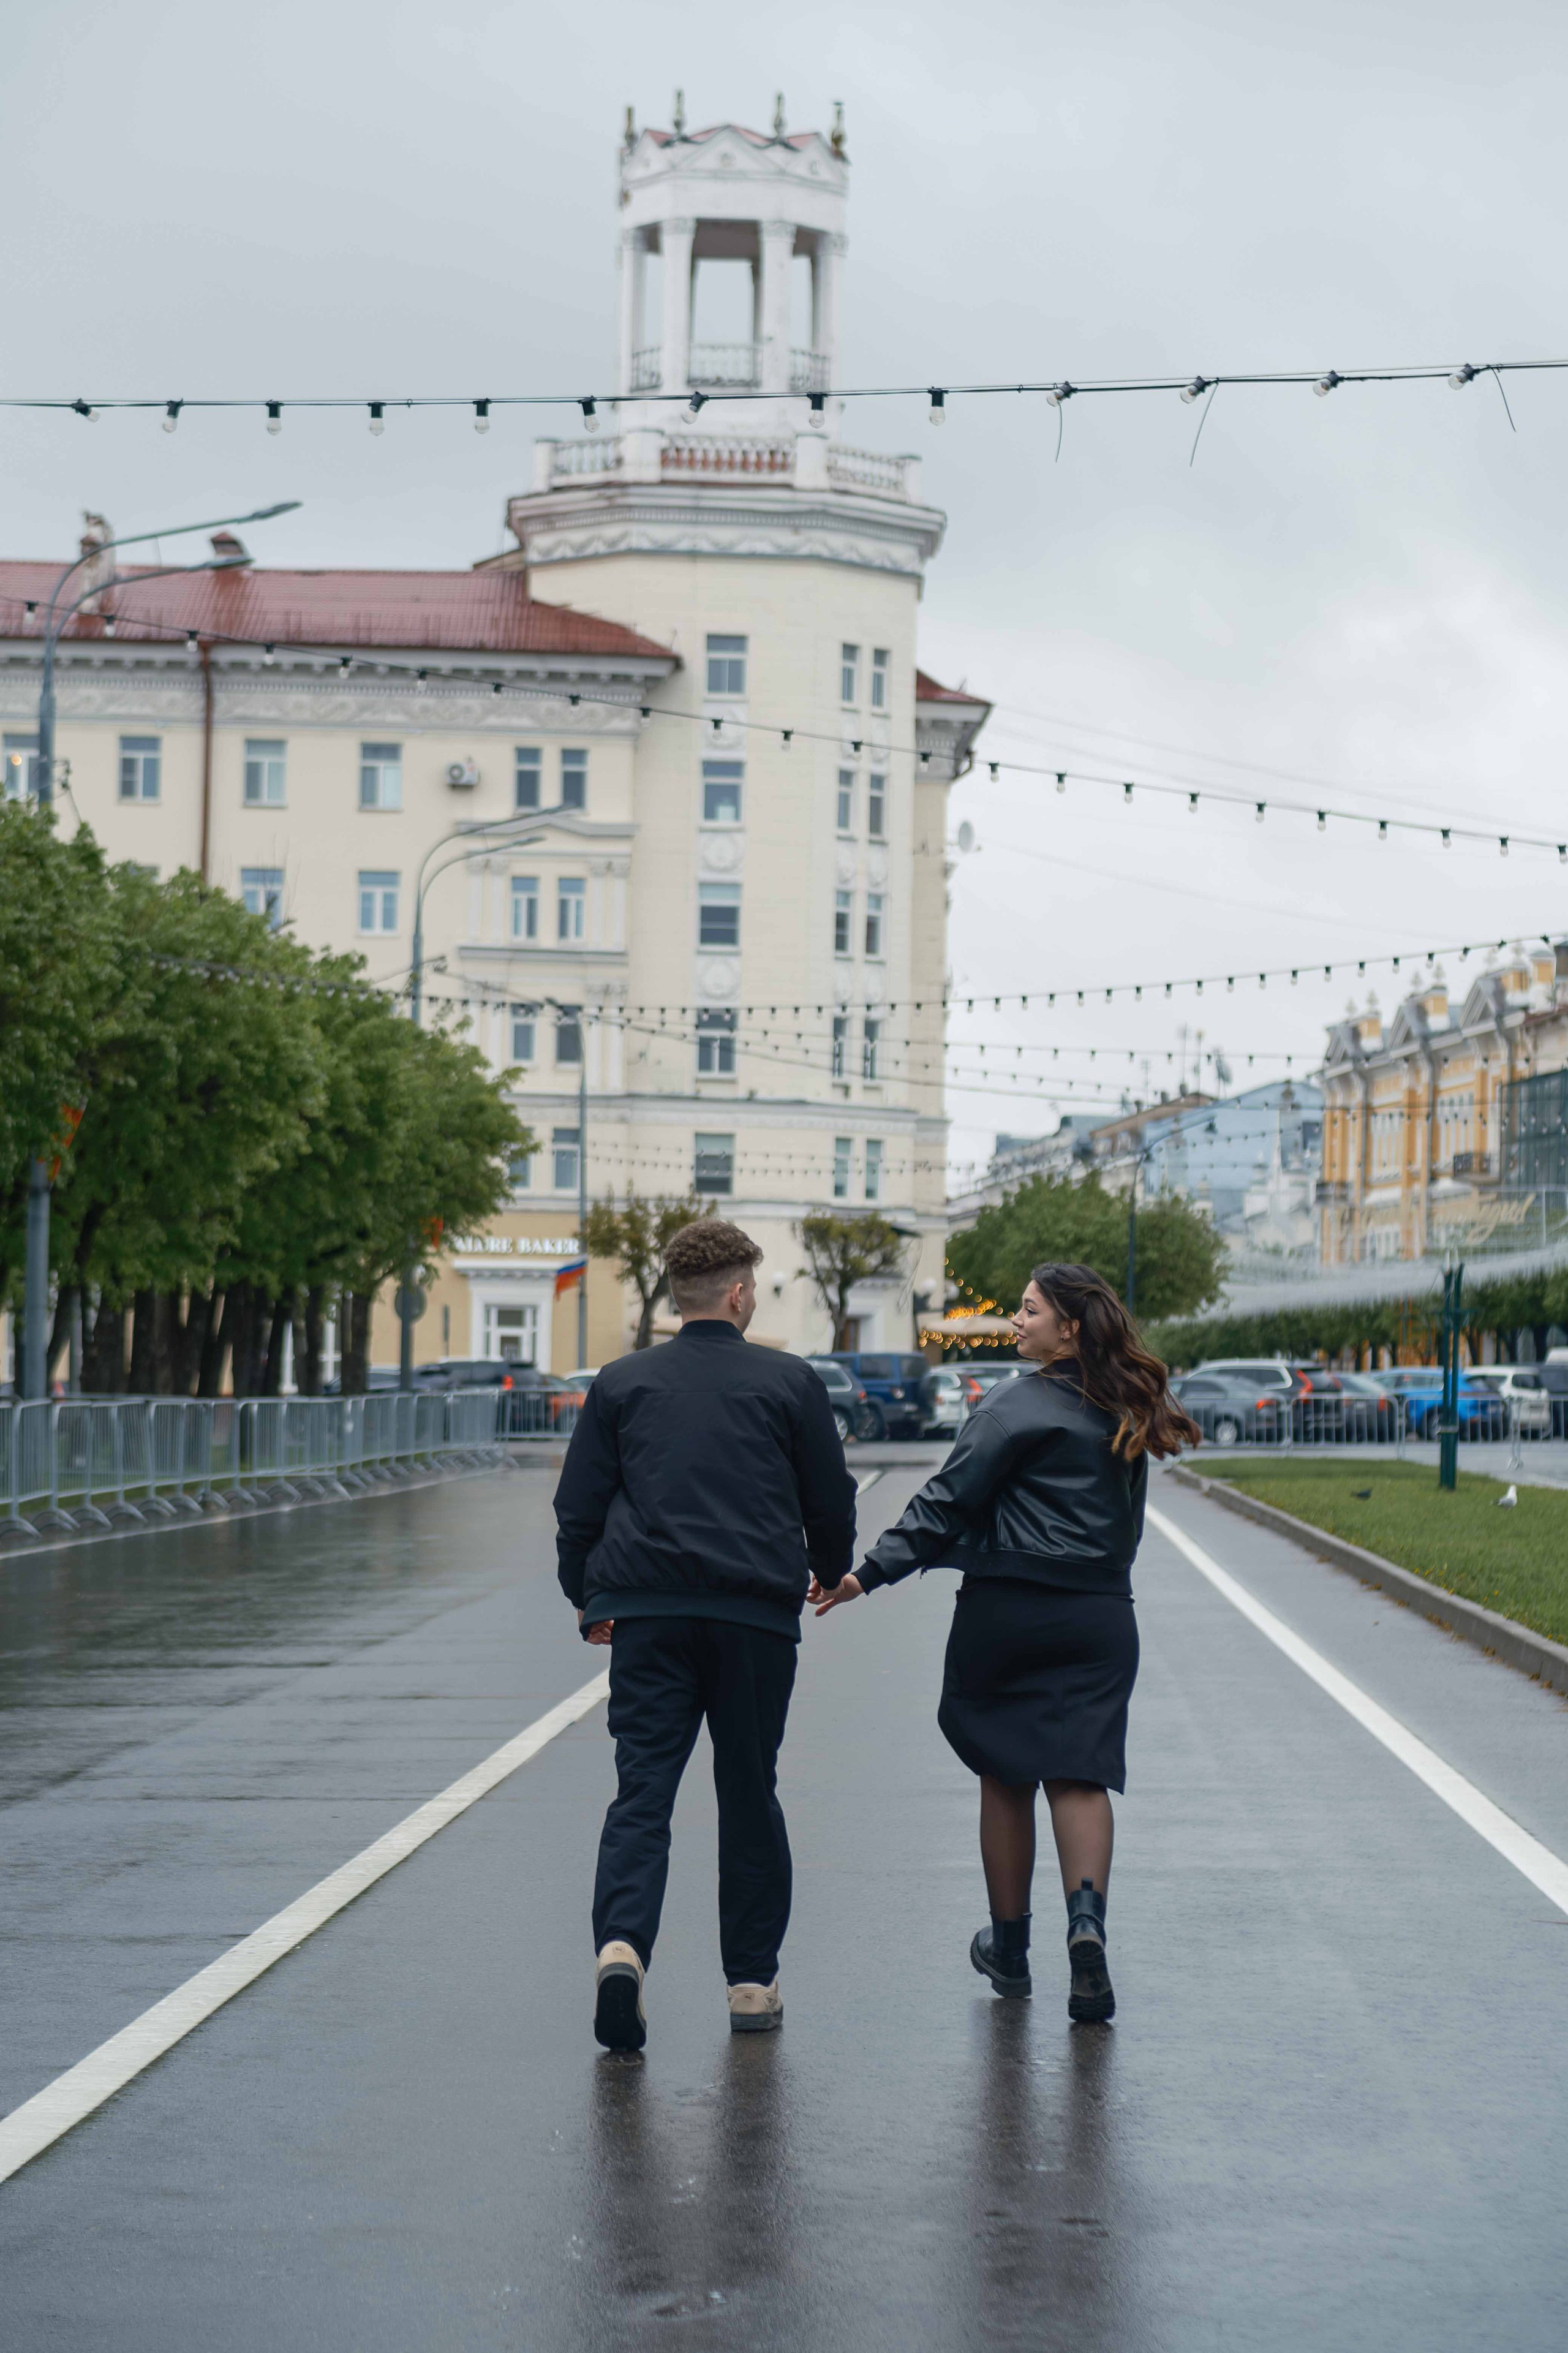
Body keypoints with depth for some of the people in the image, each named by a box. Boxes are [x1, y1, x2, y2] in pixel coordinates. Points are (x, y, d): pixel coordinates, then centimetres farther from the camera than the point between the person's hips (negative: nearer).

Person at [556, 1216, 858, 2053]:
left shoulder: (622, 1383, 7)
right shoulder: (789, 1382, 3)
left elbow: (578, 1505, 9)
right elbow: (831, 1500, 10)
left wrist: (586, 1596, 23)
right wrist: (830, 1573, 30)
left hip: (647, 1609, 1)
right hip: (757, 1610, -1)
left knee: (641, 1789, -2)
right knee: (749, 1795, 11)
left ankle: (620, 1945, -26)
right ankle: (752, 1980, 15)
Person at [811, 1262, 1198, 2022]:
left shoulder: (1018, 1406, -11)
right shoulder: (1123, 1416, 9)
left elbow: (949, 1503, -14)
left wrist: (871, 1573, -12)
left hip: (1007, 1610, -4)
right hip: (1099, 1616, 4)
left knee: (1005, 1775, 9)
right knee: (1078, 1775, 1)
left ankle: (1009, 1946, 20)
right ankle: (1087, 1919, -23)